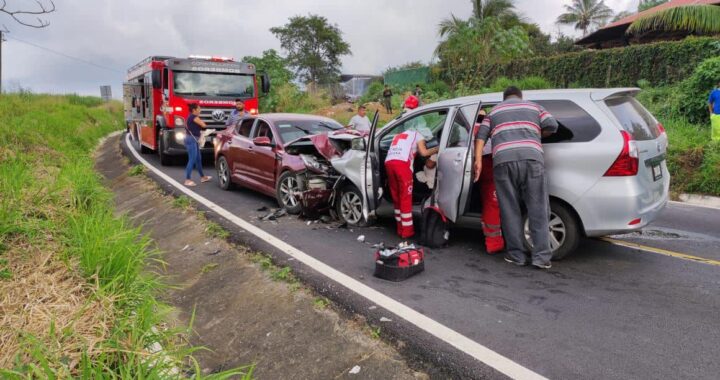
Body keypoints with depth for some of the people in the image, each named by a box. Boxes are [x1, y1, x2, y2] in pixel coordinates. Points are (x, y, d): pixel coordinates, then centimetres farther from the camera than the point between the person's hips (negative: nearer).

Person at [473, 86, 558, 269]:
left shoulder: (494, 111, 28)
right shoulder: (534, 107, 28)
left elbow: (481, 135, 15)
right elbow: (552, 125, 16)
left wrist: (478, 160, 8)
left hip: (503, 160, 1)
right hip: (532, 158, 0)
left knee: (510, 210, 6)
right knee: (538, 210, 3)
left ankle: (517, 254, 9)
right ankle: (542, 256, 2)